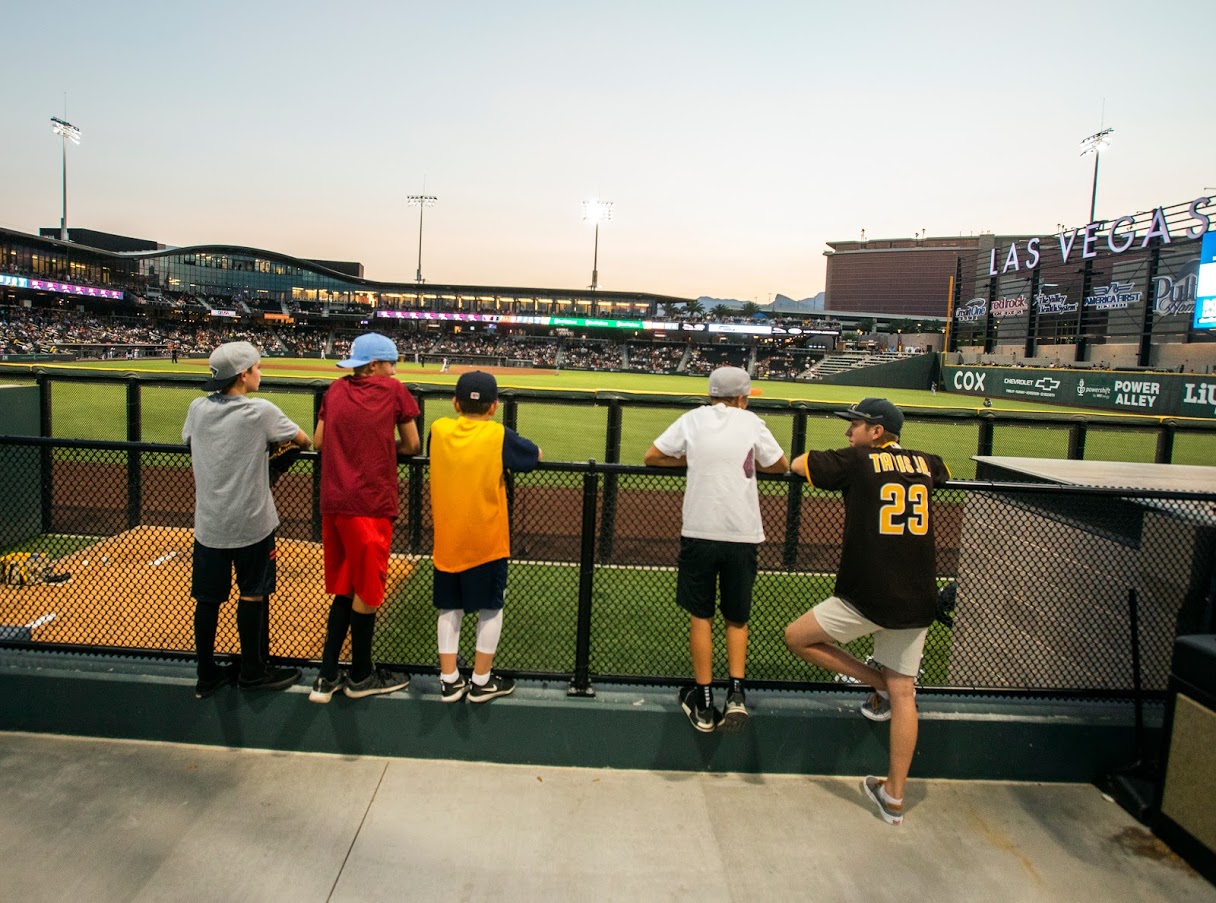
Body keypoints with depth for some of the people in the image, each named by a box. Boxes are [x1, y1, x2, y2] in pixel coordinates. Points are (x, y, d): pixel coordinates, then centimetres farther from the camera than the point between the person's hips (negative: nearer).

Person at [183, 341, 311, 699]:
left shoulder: (198, 408, 1)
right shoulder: (261, 411, -13)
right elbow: (302, 439, 0)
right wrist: (303, 443, 24)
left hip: (208, 522, 5)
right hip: (250, 522, -4)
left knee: (208, 598, 11)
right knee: (253, 595, 9)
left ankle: (207, 675, 22)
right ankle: (253, 672, 21)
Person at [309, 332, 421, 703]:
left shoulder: (336, 390, 11)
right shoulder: (394, 391, -2)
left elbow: (318, 441, 15)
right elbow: (412, 446, 3)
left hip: (332, 503, 6)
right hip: (370, 504, -6)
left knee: (344, 589, 17)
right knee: (366, 592, 8)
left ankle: (327, 678, 21)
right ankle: (360, 677, 23)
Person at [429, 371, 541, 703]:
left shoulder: (438, 429, -2)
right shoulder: (499, 435, -11)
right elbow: (535, 456, 2)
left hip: (447, 539, 3)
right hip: (486, 539, -3)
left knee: (450, 607, 14)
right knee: (490, 608, 11)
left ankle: (449, 680, 20)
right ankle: (481, 681, 19)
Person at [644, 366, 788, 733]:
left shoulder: (693, 419, 4)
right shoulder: (751, 422, 3)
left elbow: (651, 456, 5)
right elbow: (781, 466, 12)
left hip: (699, 532, 0)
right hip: (743, 534, 0)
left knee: (700, 615, 12)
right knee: (737, 618, 16)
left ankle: (703, 703, 15)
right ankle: (736, 694, 2)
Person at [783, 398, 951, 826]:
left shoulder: (857, 460, -5)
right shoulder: (925, 463, 11)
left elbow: (797, 464, 5)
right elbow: (944, 472, 36)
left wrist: (841, 460, 22)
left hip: (866, 598, -6)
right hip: (917, 602, 6)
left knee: (797, 638, 10)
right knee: (902, 694, 11)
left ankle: (879, 684, 10)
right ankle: (893, 797, 17)